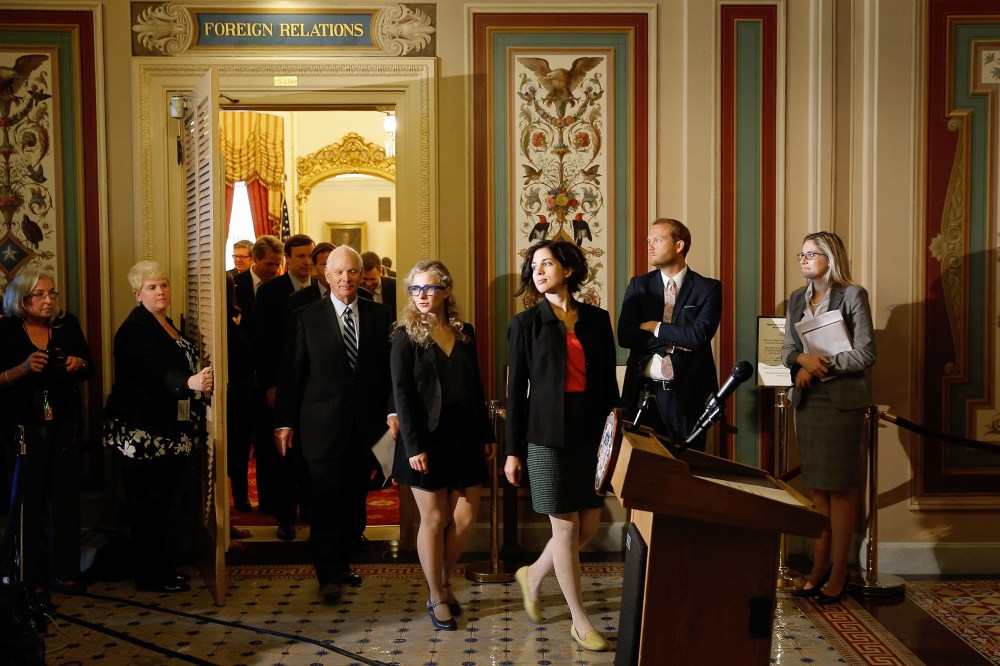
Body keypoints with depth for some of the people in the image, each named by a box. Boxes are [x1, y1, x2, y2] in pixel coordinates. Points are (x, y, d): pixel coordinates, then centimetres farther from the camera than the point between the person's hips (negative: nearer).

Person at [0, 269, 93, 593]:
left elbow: (89, 369, 13)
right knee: (28, 500, 0)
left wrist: (79, 364, -8)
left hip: (64, 425, 3)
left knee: (65, 496, 6)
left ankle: (64, 570, 17)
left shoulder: (68, 324, 4)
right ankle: (29, 576, 12)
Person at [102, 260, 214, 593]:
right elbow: (155, 369, -31)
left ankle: (161, 567, 23)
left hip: (170, 433, 9)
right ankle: (151, 575, 7)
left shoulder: (166, 325, 15)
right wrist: (189, 382, -47)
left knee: (162, 502, 14)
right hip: (142, 433, -9)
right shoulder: (134, 329, -14)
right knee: (148, 504, -2)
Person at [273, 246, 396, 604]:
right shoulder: (306, 317, -1)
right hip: (323, 424, -2)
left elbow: (389, 368, 5)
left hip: (365, 424, 3)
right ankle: (328, 576, 15)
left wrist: (392, 411, -6)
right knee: (326, 503, 2)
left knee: (355, 501, 11)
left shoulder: (379, 315, 5)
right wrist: (284, 422, -3)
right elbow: (290, 373, -1)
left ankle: (341, 563, 30)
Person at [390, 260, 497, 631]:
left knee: (465, 517, 4)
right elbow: (402, 394, -9)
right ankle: (437, 599, 18)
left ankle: (444, 583, 26)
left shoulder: (464, 333, 9)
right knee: (434, 519, 3)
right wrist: (413, 446, -16)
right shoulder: (406, 336, -4)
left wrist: (487, 434, 10)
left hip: (463, 434, 4)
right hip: (427, 436, -4)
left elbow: (475, 387, 12)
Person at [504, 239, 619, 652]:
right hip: (548, 435, -3)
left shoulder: (597, 320, 8)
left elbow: (608, 381, 10)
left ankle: (533, 576, 32)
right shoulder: (526, 324, 1)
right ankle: (580, 622, 14)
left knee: (589, 525, 6)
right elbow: (515, 389, 1)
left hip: (591, 434, 4)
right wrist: (513, 451, -1)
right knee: (566, 526, 1)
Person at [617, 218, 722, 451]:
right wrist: (673, 340, -10)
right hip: (644, 391, 2)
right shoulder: (639, 285, 8)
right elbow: (624, 336, -3)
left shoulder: (708, 288, 0)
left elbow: (699, 335, -15)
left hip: (688, 394, -2)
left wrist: (655, 327, -8)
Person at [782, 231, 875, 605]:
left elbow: (865, 354, -10)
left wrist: (820, 366, -14)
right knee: (816, 487, 8)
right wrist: (802, 359, -10)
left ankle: (838, 574, 8)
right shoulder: (797, 299, 12)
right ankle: (819, 568, 15)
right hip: (806, 400, 5)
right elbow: (787, 349, 12)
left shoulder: (852, 296, -6)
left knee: (840, 488, 0)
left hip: (841, 401, -5)